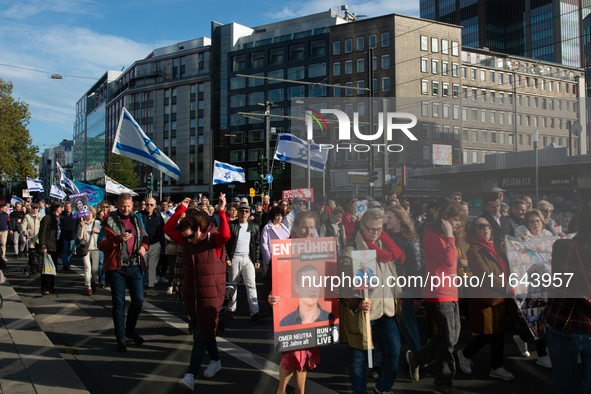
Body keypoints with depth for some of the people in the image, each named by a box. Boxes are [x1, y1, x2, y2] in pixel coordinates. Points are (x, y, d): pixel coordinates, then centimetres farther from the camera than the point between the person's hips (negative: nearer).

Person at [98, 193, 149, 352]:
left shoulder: (136, 220, 12)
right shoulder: (109, 221, -1)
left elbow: (145, 238, 21)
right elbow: (101, 245, -5)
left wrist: (144, 246, -2)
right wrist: (117, 239, -21)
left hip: (135, 266, 4)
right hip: (116, 267, -3)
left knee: (138, 300, 5)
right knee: (118, 302, 2)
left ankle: (130, 330, 28)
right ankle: (120, 338, 12)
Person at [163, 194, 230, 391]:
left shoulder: (213, 239, -9)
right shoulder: (186, 241, 5)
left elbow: (225, 235, -29)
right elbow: (168, 228, 0)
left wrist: (222, 212, -33)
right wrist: (181, 209, -5)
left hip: (210, 295, -6)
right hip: (191, 294, 6)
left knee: (202, 333, -6)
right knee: (204, 330, 17)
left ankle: (191, 374, -6)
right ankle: (215, 360, 34)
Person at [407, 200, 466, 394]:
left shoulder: (447, 236, 15)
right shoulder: (432, 236, -15)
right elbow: (448, 260, -26)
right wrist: (450, 236, -20)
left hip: (451, 294, 10)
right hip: (439, 295, -10)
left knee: (452, 337, 14)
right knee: (448, 339, -2)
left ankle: (417, 358, 29)